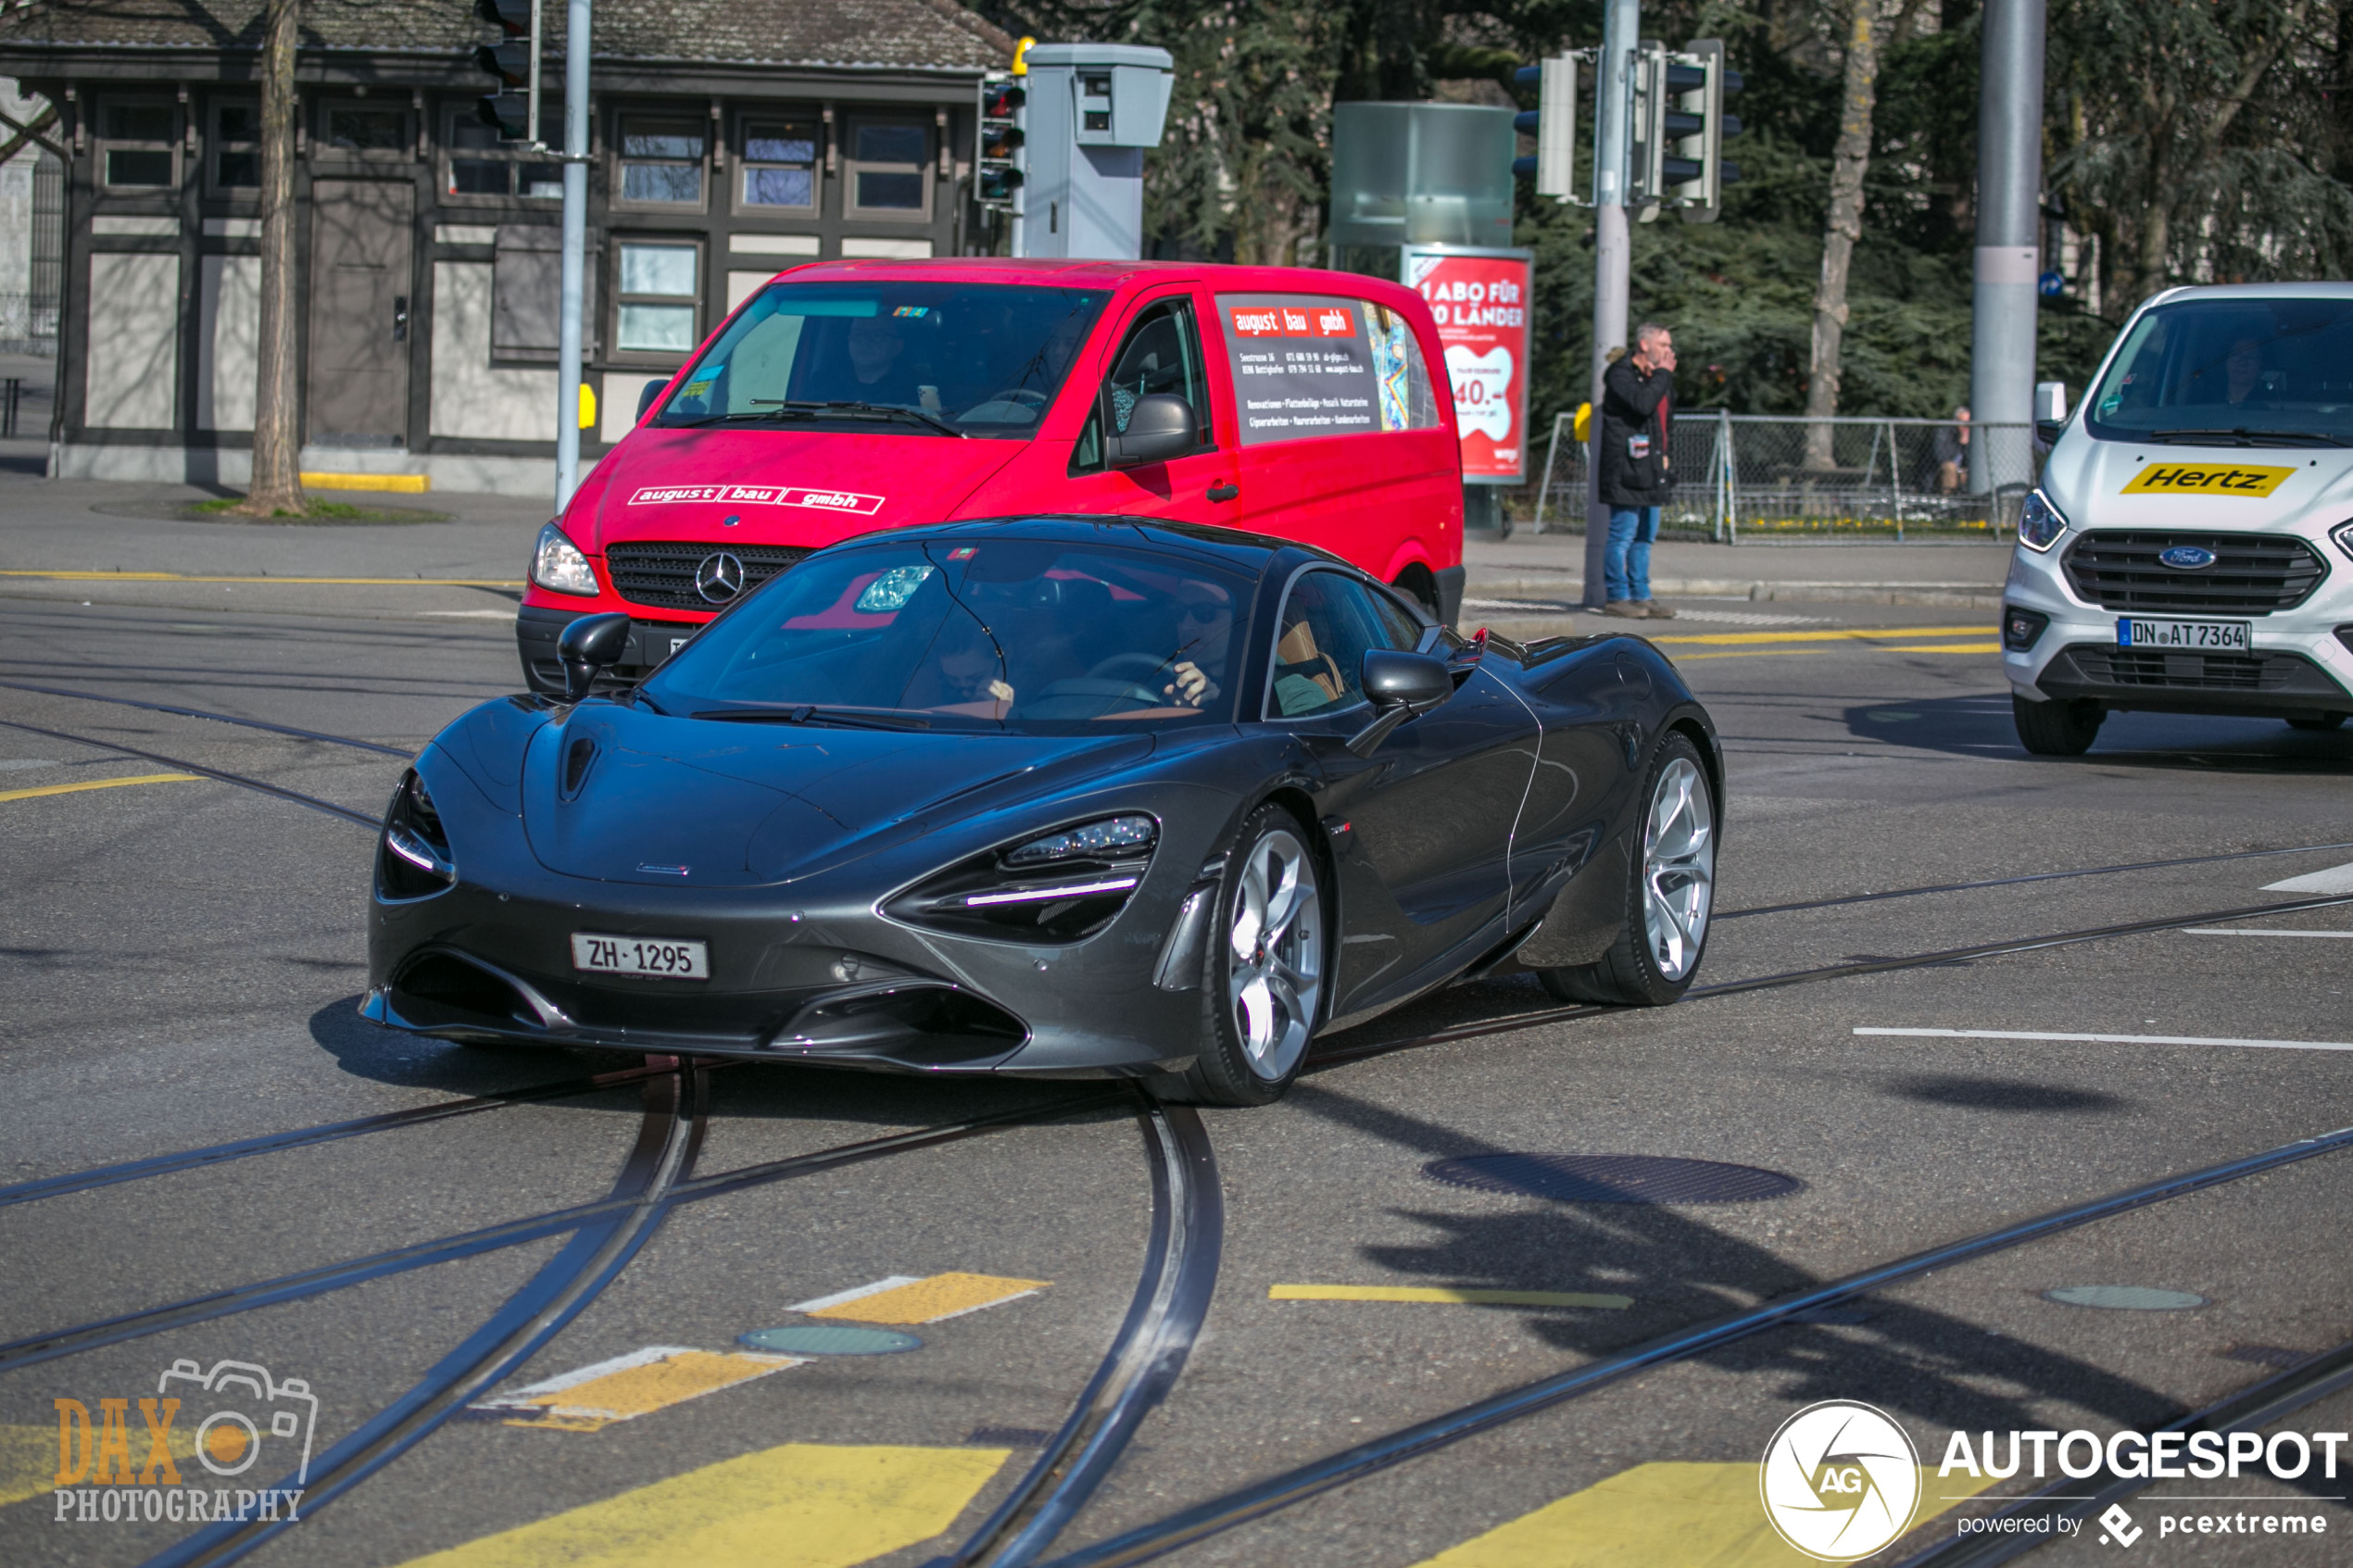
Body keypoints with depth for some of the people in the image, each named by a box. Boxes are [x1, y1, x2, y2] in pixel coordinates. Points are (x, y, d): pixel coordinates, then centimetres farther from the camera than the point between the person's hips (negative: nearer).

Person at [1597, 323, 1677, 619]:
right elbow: (1642, 404, -24)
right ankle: (1617, 597, -4)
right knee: (1623, 534, -8)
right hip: (1626, 470, -9)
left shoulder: (1655, 377, 20)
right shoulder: (1621, 374, -8)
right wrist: (1663, 374, -13)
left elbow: (1667, 420, 29)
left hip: (1651, 470, 9)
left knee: (1645, 536, 11)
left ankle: (1641, 596, 15)